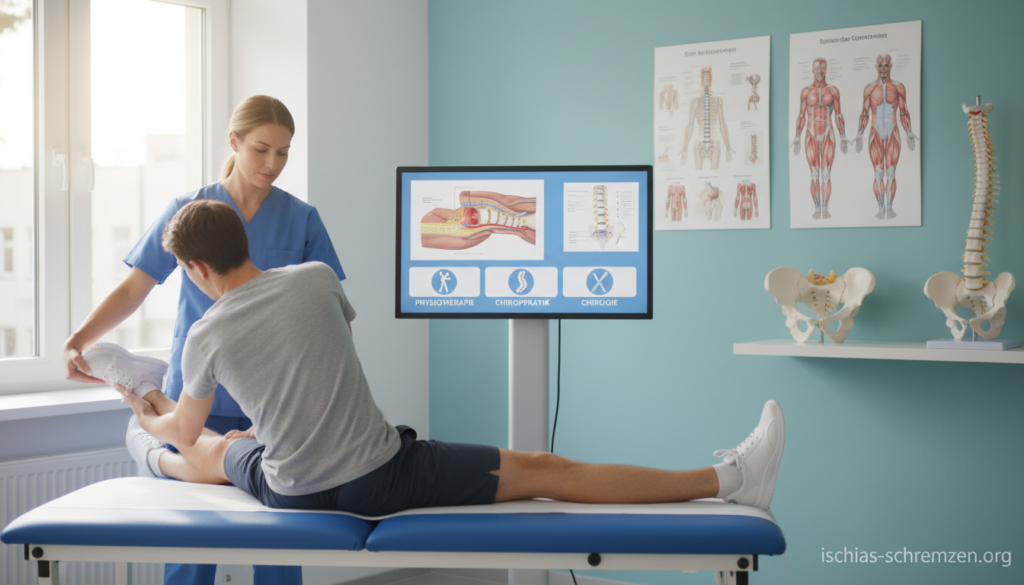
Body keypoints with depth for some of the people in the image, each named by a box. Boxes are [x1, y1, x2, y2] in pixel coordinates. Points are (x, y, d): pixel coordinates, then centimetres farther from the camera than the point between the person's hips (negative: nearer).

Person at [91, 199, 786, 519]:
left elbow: (187, 428, 15)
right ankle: (730, 479, -2)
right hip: (383, 477, -1)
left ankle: (148, 454, 68)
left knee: (213, 450, 34)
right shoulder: (315, 278, -3)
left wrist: (150, 414, 41)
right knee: (544, 469, -5)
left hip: (293, 493, 2)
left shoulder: (206, 338, -5)